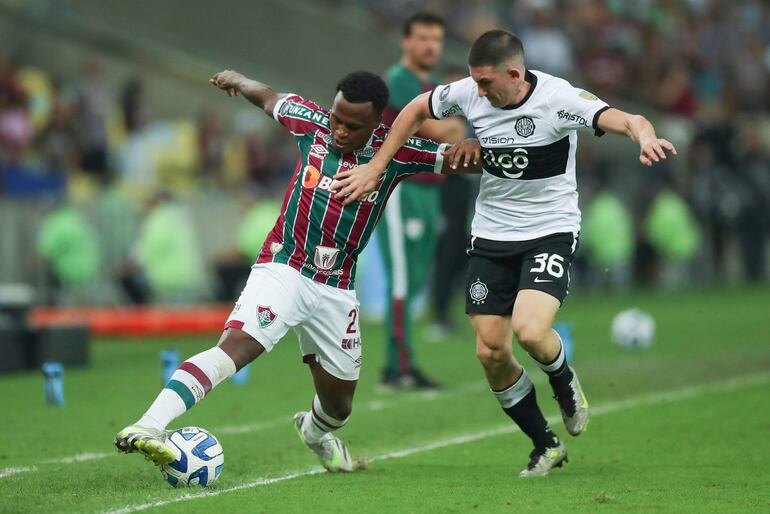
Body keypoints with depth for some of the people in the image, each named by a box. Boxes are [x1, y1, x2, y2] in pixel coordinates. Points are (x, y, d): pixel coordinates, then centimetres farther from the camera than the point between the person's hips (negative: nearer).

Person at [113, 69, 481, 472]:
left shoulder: (396, 152, -4)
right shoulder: (312, 125, -2)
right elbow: (269, 99, 19)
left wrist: (469, 149, -25)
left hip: (336, 290, 3)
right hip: (283, 269, -3)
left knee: (339, 404, 14)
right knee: (236, 344, -30)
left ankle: (314, 431, 53)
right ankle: (147, 427, -43)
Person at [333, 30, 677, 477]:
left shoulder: (558, 99, -20)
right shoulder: (468, 93, -7)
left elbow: (623, 120, -31)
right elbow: (418, 108, 12)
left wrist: (645, 136, -55)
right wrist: (376, 167, 10)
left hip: (551, 232, -5)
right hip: (491, 235, 5)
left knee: (530, 330, -26)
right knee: (491, 351, -1)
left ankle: (564, 381, 11)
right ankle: (546, 445, 20)